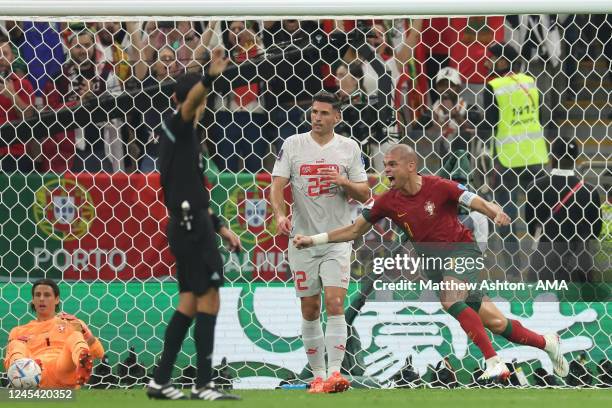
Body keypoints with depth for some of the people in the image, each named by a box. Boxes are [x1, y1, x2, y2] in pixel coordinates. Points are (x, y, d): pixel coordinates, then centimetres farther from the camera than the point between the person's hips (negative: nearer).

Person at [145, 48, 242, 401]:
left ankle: (161, 381, 14)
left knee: (189, 303, 12)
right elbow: (191, 101, -32)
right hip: (192, 226, -10)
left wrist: (220, 227, 27)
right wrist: (211, 77, -50)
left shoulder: (182, 134, 20)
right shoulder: (180, 126, -7)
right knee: (208, 300, -7)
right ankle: (204, 385, -7)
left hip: (188, 225, 10)